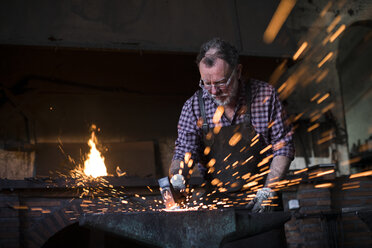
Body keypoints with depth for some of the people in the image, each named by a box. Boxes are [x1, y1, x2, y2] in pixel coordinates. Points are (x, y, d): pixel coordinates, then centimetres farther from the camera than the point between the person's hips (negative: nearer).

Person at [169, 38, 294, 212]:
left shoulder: (264, 95, -2)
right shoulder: (193, 107, 0)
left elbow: (283, 147, 1)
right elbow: (184, 152, 1)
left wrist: (267, 191, -8)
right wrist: (177, 176, -21)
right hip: (215, 203, 2)